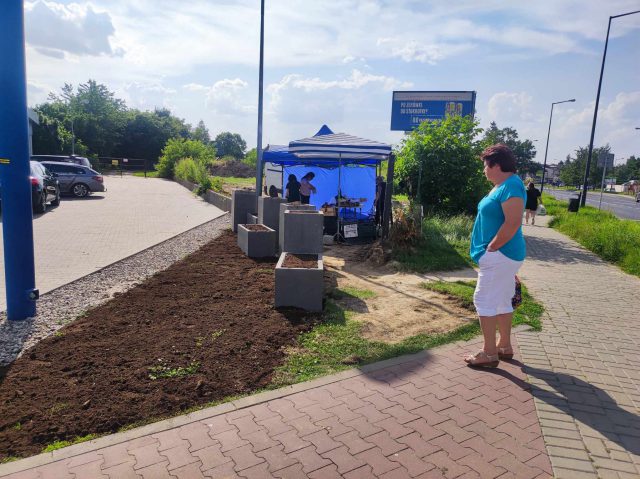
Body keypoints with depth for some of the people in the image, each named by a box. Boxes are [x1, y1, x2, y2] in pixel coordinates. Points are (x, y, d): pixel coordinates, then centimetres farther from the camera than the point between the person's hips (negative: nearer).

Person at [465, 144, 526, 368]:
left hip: (500, 254, -10)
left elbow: (513, 223, -25)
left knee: (484, 300, -5)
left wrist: (490, 248, -19)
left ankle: (490, 353, 3)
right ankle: (505, 346, 27)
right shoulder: (502, 185, 14)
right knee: (502, 301, 16)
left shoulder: (511, 185, -18)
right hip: (501, 254, 10)